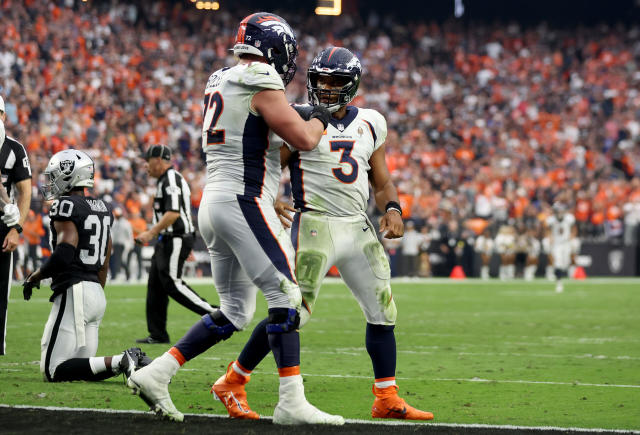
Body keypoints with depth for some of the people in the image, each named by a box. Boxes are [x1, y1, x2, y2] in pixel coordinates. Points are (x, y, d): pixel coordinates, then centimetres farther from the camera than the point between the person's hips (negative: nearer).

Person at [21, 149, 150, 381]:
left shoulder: (66, 205, -10)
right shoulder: (102, 208, 17)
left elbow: (64, 254, -21)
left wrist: (35, 277, -7)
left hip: (74, 292, -9)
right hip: (97, 292, 9)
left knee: (53, 370, -8)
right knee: (83, 366, 11)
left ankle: (120, 362, -22)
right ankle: (135, 362, -8)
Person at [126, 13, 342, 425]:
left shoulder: (220, 83, 17)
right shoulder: (261, 85, -10)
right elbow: (304, 139, -13)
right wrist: (319, 118, 7)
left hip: (213, 202, 9)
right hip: (244, 202, -9)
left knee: (234, 311, 13)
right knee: (286, 297, -7)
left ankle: (155, 374, 7)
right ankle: (292, 402, -10)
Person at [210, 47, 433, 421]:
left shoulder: (370, 124, 12)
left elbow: (383, 182, 17)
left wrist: (392, 209, -3)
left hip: (359, 228, 6)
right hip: (316, 224, -6)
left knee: (383, 312, 5)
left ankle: (387, 400, 13)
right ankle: (232, 384, 0)